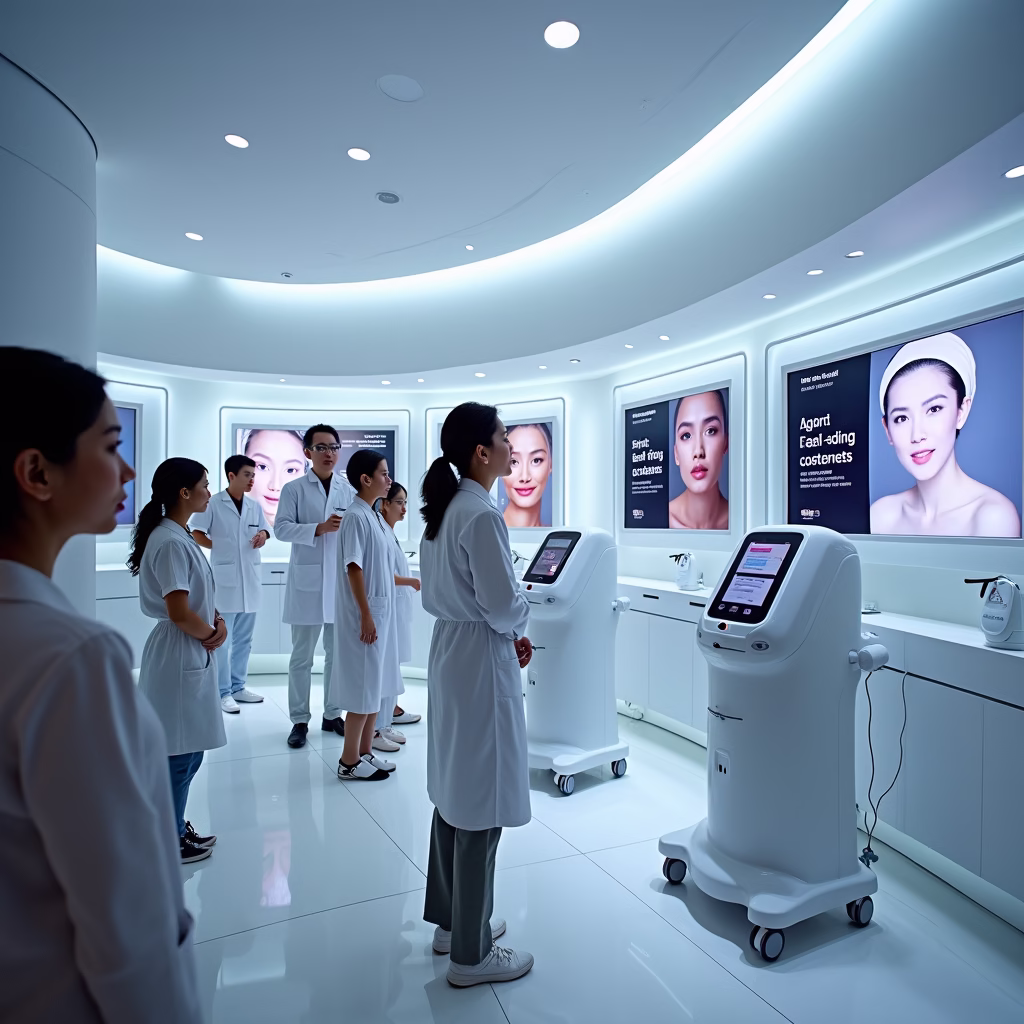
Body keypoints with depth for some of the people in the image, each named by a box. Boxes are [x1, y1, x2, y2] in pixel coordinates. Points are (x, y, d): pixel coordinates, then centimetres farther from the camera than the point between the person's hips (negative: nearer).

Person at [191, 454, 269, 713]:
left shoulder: (255, 505, 9)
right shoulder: (213, 503, -6)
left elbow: (265, 530, 14)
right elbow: (196, 533, -4)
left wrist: (262, 535, -8)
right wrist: (219, 548, -4)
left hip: (250, 579, 6)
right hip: (225, 578, -6)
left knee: (244, 639, 13)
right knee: (222, 640, -1)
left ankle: (238, 686, 24)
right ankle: (223, 692, 7)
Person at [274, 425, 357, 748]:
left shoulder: (349, 489, 7)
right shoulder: (293, 488, 1)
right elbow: (281, 528, -8)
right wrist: (319, 528, -19)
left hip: (342, 580, 2)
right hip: (307, 581, -2)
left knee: (338, 653, 10)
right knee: (302, 655, 6)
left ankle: (332, 715, 23)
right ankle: (299, 720, 17)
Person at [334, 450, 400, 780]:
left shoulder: (374, 516, 11)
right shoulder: (356, 516, -16)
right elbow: (354, 568, -19)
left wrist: (379, 614, 18)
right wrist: (366, 616, -20)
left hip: (381, 612, 9)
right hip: (366, 615, -9)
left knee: (375, 686, 15)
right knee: (363, 689, -1)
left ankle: (365, 753, 26)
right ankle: (349, 762, 12)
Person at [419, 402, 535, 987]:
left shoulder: (444, 510, 8)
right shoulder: (482, 515, -20)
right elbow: (504, 605, -22)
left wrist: (507, 631, 7)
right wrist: (520, 622, 2)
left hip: (450, 651, 10)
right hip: (483, 662, -10)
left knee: (455, 794, 20)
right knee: (481, 809, 4)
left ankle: (451, 921, 37)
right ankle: (472, 955, 21)